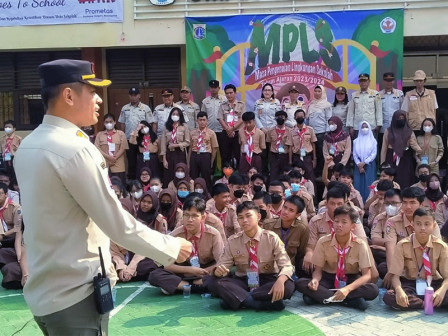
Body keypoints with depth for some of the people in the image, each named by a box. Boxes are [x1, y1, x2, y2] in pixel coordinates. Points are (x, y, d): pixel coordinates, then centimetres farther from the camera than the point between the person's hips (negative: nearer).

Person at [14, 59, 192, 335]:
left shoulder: (27, 147, 6)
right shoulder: (75, 150, -21)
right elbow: (118, 224, -19)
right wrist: (171, 248, -7)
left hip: (43, 290, 9)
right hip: (74, 293, -9)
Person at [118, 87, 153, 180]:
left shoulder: (145, 108, 1)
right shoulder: (125, 108, 9)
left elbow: (150, 123, 0)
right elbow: (122, 123, 12)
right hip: (129, 139, 2)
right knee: (131, 161, 8)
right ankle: (131, 180, 16)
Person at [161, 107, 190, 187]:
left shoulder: (184, 127, 2)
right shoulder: (166, 127, 5)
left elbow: (187, 142, 1)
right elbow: (163, 143, 2)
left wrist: (177, 145, -15)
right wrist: (164, 159, -4)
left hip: (180, 153, -1)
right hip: (169, 153, 1)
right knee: (168, 177, 0)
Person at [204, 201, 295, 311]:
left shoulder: (272, 238, -6)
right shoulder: (233, 241, 0)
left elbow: (286, 266, -12)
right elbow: (223, 264, 0)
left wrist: (280, 281, -35)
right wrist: (218, 270, -27)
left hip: (267, 282, -1)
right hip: (241, 282, 2)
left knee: (288, 286, -33)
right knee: (211, 280, -24)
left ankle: (235, 299, -26)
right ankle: (260, 303, -30)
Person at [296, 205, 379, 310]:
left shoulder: (360, 245, -14)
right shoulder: (323, 242, -11)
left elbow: (367, 275, -18)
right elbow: (318, 270, -5)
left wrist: (347, 289, -36)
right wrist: (315, 280, -31)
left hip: (351, 281, -1)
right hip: (329, 279, 1)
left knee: (373, 290, -32)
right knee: (300, 283, -27)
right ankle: (351, 300, -29)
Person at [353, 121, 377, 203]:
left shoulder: (373, 140, 5)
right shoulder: (356, 141, 10)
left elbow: (374, 154, -3)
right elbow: (354, 154, 4)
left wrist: (364, 163, -11)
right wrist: (359, 165, -9)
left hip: (370, 166, -1)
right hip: (359, 166, 2)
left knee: (369, 185, -5)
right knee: (359, 184, -2)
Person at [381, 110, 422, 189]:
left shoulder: (409, 132, 6)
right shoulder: (388, 131, 5)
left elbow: (414, 144, -1)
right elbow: (384, 148, 4)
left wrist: (419, 150, -24)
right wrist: (383, 163, 0)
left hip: (405, 161, 1)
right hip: (391, 160, 0)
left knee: (405, 182, -3)